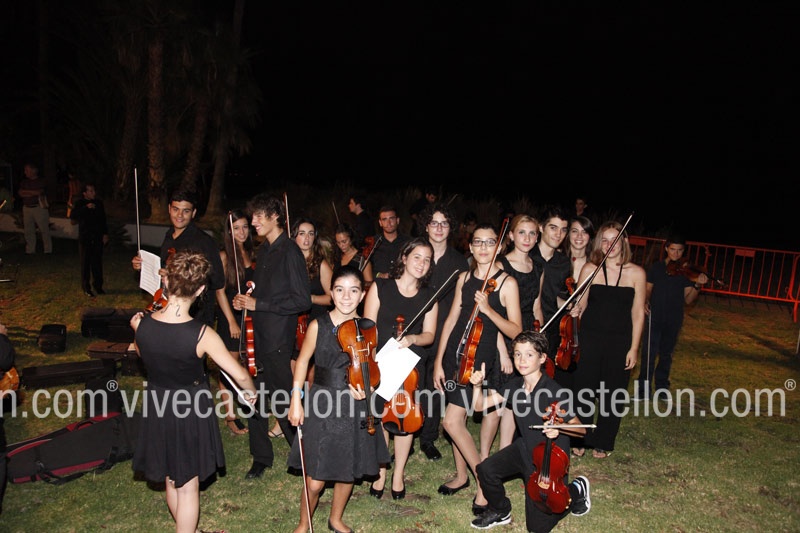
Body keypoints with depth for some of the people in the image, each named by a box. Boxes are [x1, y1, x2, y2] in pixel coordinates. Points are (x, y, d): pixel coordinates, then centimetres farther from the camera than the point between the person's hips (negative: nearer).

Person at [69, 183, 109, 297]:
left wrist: (105, 234, 8)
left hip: (98, 238, 3)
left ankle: (98, 285, 20)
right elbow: (72, 216, -21)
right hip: (85, 239, -3)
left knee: (97, 262, 9)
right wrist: (86, 207, -27)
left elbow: (103, 220, 13)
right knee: (86, 263, 2)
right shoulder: (80, 204, -4)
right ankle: (86, 288, 9)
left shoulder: (99, 203, 6)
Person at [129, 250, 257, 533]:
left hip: (157, 408, 5)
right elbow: (240, 375, -20)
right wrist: (251, 392, -1)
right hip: (191, 412, -5)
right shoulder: (202, 334, -27)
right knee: (188, 487, 14)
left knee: (172, 479, 26)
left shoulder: (141, 324, -16)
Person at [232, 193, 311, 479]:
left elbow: (302, 300, -17)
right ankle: (261, 456, 29)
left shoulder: (290, 252, -13)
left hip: (278, 340, -8)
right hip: (257, 336, 8)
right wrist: (245, 300, 4)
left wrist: (258, 304, -17)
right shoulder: (263, 251, 12)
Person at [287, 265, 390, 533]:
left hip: (355, 409, 2)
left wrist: (364, 388, -16)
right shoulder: (318, 325, -8)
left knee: (349, 472, 16)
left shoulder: (368, 329, -3)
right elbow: (303, 360, 2)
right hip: (322, 409, -2)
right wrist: (296, 400, -2)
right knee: (315, 481, 2)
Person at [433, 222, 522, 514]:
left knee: (452, 421, -10)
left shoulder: (507, 283, -8)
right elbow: (451, 320, 8)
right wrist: (439, 361, 6)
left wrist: (488, 309, -25)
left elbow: (515, 330, -10)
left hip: (481, 360, -5)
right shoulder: (464, 278, 7)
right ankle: (462, 475, 34)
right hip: (455, 355, 6)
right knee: (459, 418, 14)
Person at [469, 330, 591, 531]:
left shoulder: (555, 393, -26)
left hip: (551, 457, -5)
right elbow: (480, 406, -3)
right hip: (525, 447, 5)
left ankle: (576, 490, 25)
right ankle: (500, 511, 15)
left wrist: (559, 428, -37)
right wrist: (477, 386, -23)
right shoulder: (514, 385, -8)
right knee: (486, 469, -17)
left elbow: (580, 429, -17)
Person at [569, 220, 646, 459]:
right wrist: (575, 310, -22)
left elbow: (638, 312, 0)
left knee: (613, 394, 9)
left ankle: (603, 443, 28)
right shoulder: (590, 269, -2)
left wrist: (634, 348, -2)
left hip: (620, 342, 0)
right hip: (589, 339, 0)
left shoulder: (636, 273, -3)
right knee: (583, 391, 5)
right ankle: (579, 440, 25)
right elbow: (581, 304, 2)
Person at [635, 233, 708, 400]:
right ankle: (643, 389, -1)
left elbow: (688, 300, -1)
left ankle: (662, 388, 26)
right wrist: (645, 302, -14)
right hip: (655, 317, -1)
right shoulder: (656, 267, 2)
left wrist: (697, 286, -17)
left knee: (666, 355, 12)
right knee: (650, 353, -8)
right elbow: (647, 290, 6)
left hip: (674, 320, 1)